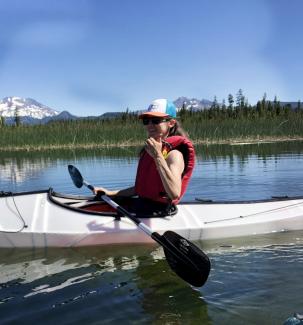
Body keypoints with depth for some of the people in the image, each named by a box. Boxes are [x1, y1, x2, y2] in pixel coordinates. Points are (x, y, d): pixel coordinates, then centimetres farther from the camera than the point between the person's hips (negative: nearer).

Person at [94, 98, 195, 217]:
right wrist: (111, 193, 9)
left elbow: (175, 194, -33)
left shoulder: (174, 154, -16)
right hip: (143, 203, 9)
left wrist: (158, 156, -31)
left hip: (157, 209, -9)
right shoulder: (148, 150, 12)